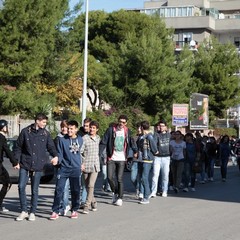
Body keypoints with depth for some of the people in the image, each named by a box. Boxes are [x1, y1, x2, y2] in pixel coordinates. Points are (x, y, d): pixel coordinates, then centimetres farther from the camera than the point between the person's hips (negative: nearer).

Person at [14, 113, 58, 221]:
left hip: (38, 166, 1)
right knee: (21, 187, -7)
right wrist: (16, 160, -2)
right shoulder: (25, 132, 1)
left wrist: (55, 156, -12)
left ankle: (32, 212, 17)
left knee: (34, 190, 5)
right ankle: (24, 211, 7)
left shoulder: (45, 133, 5)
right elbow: (18, 147, 5)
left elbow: (51, 146, 8)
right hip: (25, 165, -1)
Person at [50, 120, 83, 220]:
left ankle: (74, 210, 20)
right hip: (63, 168, -2)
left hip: (75, 169, 2)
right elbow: (60, 153, -1)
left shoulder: (80, 140, 7)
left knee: (75, 190, 6)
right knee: (59, 189, -8)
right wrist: (57, 160, -19)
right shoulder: (62, 140, -1)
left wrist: (81, 164, 15)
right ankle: (55, 211, -3)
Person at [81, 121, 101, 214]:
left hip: (95, 165, 2)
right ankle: (93, 202, 26)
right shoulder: (84, 138, -7)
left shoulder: (98, 138, 9)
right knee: (87, 186, 7)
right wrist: (81, 163, -16)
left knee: (91, 185, -11)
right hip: (86, 165, -2)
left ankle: (87, 206, -10)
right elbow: (79, 152, -9)